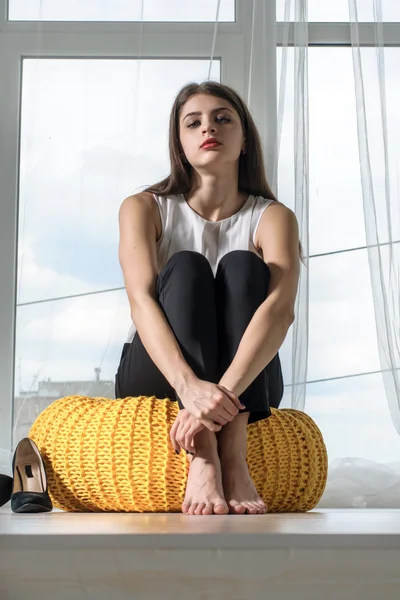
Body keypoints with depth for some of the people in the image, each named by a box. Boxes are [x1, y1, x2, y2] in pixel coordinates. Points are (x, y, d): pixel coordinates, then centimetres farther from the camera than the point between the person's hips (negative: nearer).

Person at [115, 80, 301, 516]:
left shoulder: (272, 217, -4)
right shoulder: (144, 208, -2)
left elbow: (281, 309, -24)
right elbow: (141, 300, -21)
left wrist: (223, 392, -43)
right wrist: (189, 385, -42)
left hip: (247, 384, 0)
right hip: (157, 379, 0)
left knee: (242, 265, -23)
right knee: (185, 266, -25)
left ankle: (233, 457, -40)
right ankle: (204, 460, -43)